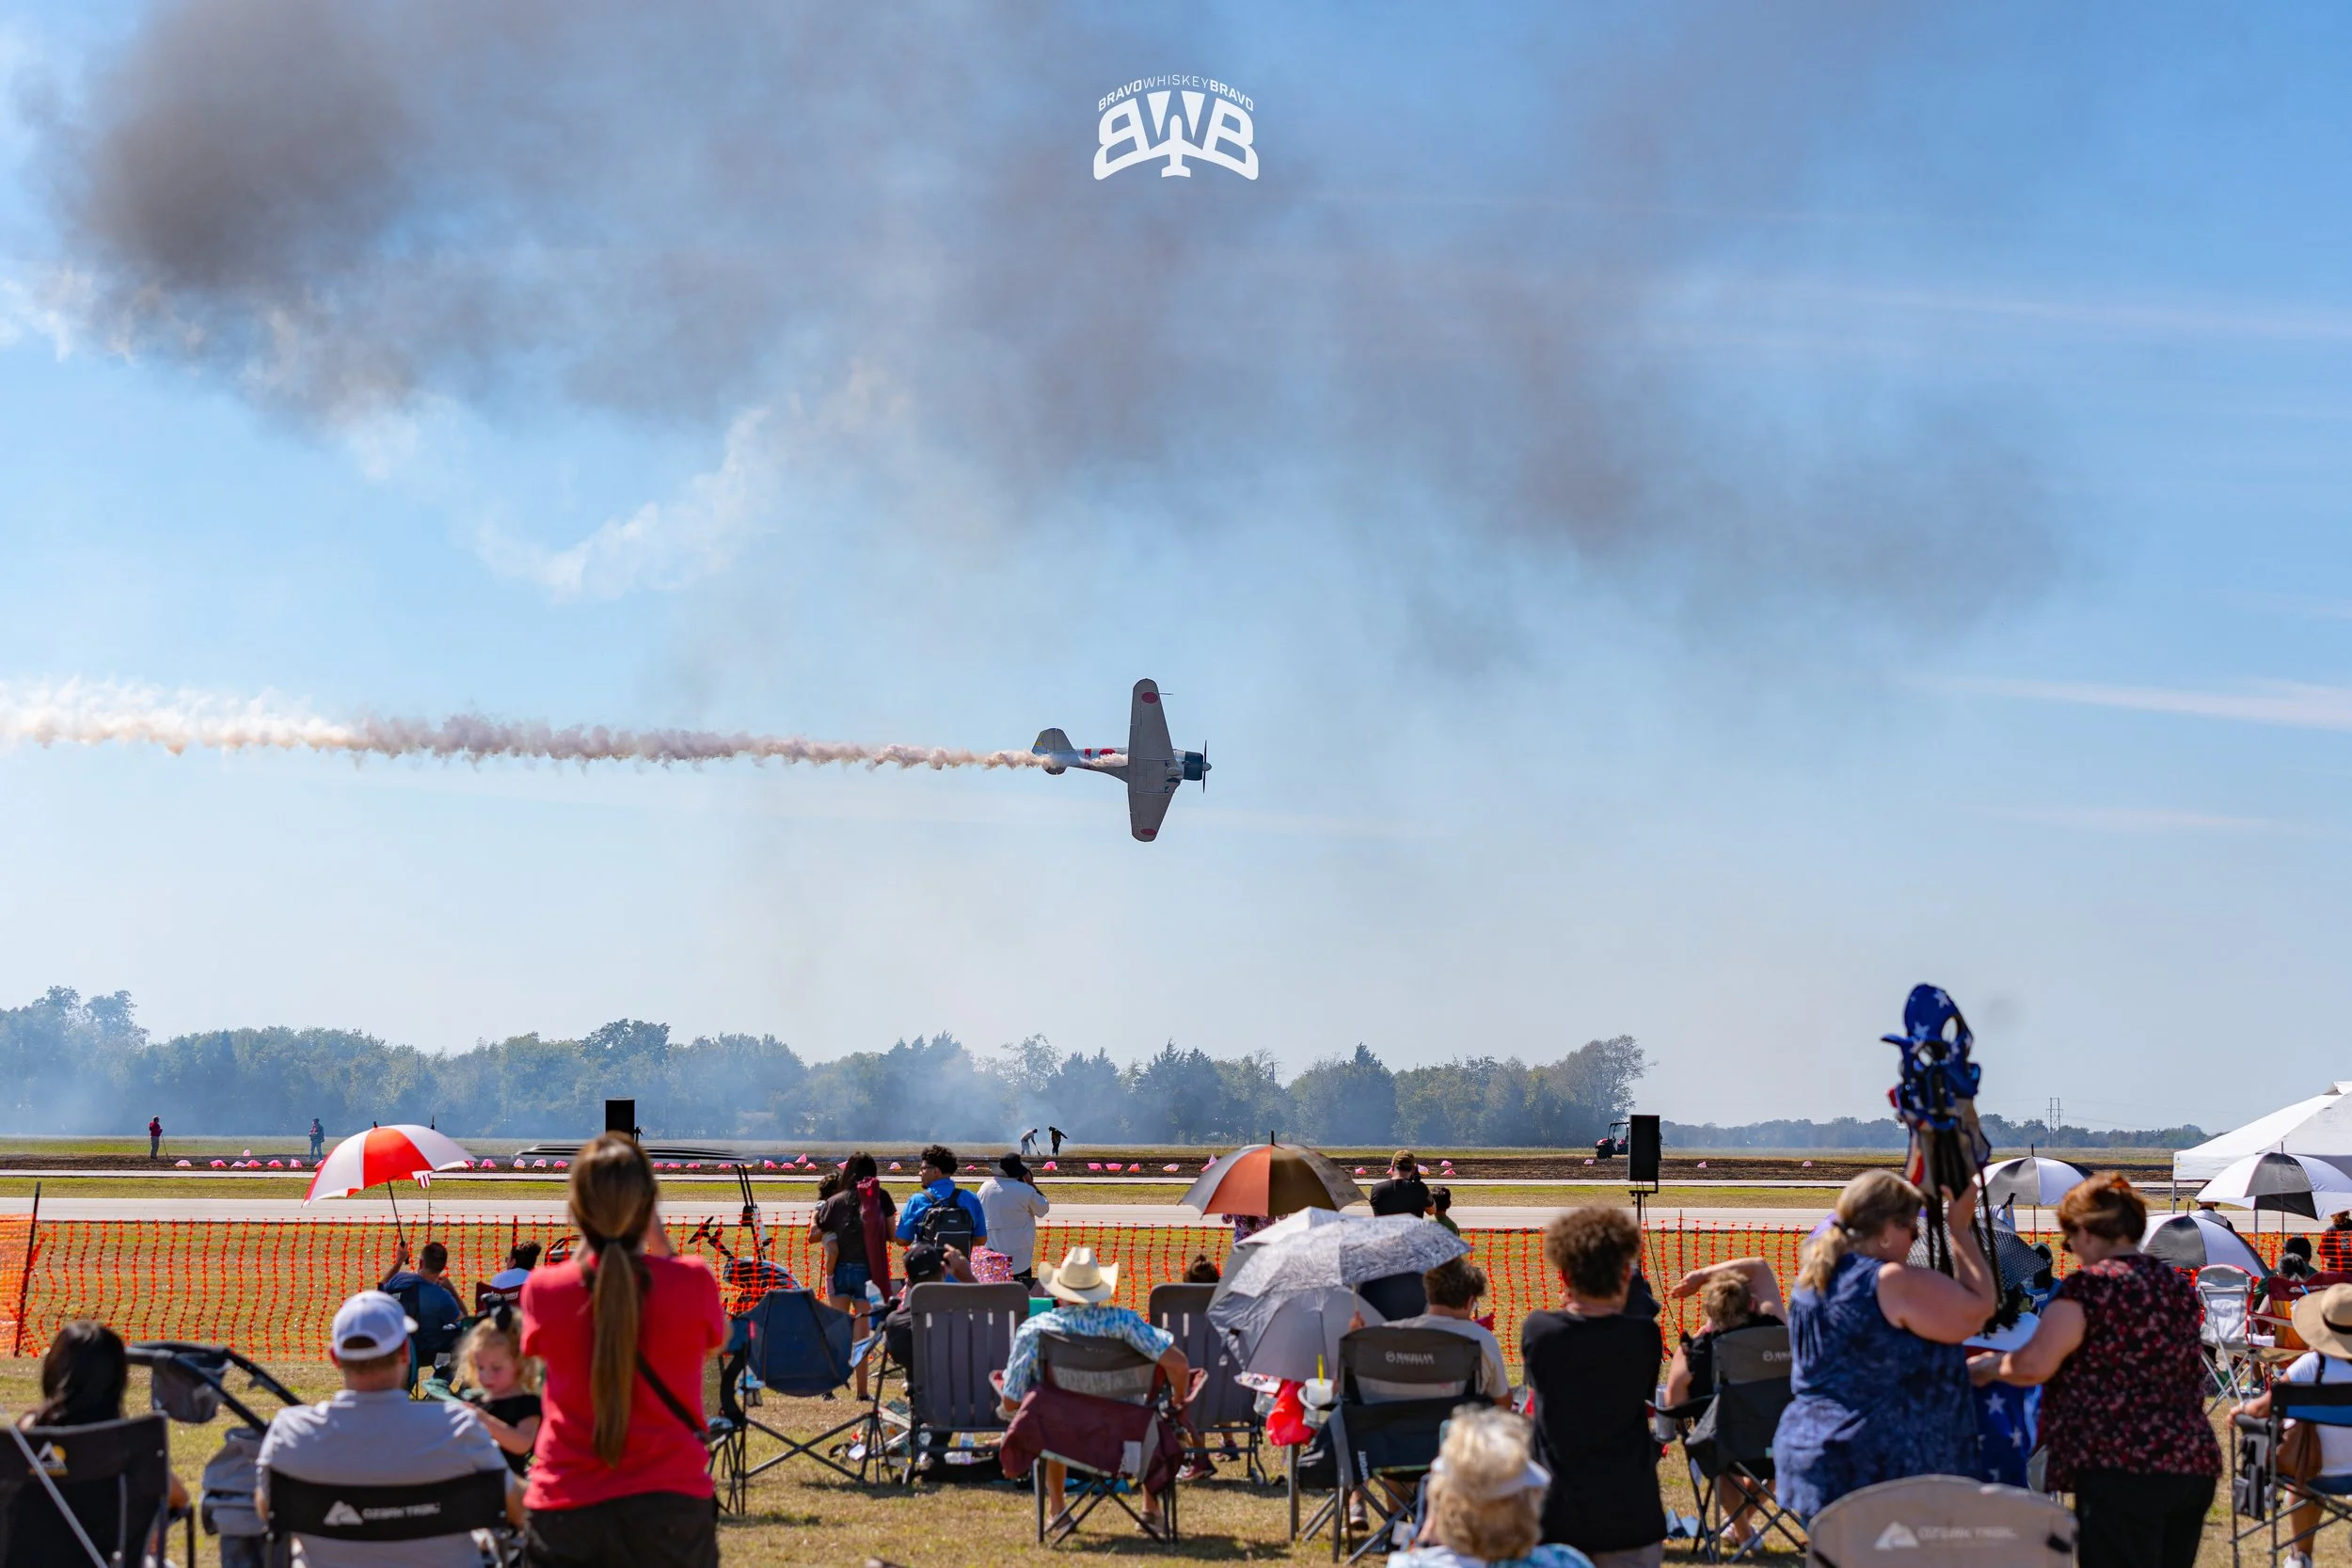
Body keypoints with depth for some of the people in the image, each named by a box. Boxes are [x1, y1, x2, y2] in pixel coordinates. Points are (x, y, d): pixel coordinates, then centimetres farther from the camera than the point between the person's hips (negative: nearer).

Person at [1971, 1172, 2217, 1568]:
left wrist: (1987, 1367, 3)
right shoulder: (2180, 1286, 15)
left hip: (2121, 1469, -8)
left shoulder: (2089, 1286, -9)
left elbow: (2034, 1364, -16)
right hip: (2194, 1462, 8)